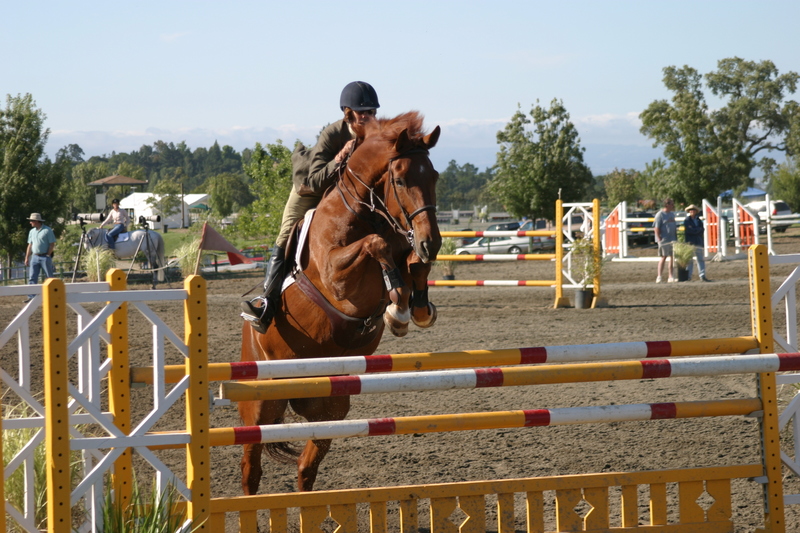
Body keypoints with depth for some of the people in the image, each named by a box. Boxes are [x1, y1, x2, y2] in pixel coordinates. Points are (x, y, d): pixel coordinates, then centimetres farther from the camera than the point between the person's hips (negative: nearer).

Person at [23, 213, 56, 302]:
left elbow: (52, 244, -7)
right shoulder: (32, 231, 12)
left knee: (49, 277, 1)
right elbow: (30, 245, 16)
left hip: (45, 257, -6)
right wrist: (27, 258, 12)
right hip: (35, 257, 6)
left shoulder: (47, 230, -7)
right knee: (32, 278, -1)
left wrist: (48, 255, -11)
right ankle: (31, 296, -2)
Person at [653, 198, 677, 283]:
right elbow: (656, 228, -11)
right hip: (664, 240, -7)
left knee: (672, 258, 6)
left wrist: (676, 238, 16)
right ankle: (659, 277, 2)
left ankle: (671, 276, 11)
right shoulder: (660, 215, -9)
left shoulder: (672, 214, 15)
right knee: (663, 257, -4)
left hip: (672, 240, 7)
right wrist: (659, 239, -17)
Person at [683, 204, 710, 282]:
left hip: (699, 242, 4)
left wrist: (695, 230, -11)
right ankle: (688, 276, 1)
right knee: (689, 260, -3)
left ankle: (702, 275, 3)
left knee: (701, 259, 2)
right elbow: (688, 230, -12)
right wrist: (699, 229, -4)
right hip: (690, 242, -4)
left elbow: (702, 231, 5)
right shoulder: (687, 220, 1)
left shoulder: (699, 220, 15)